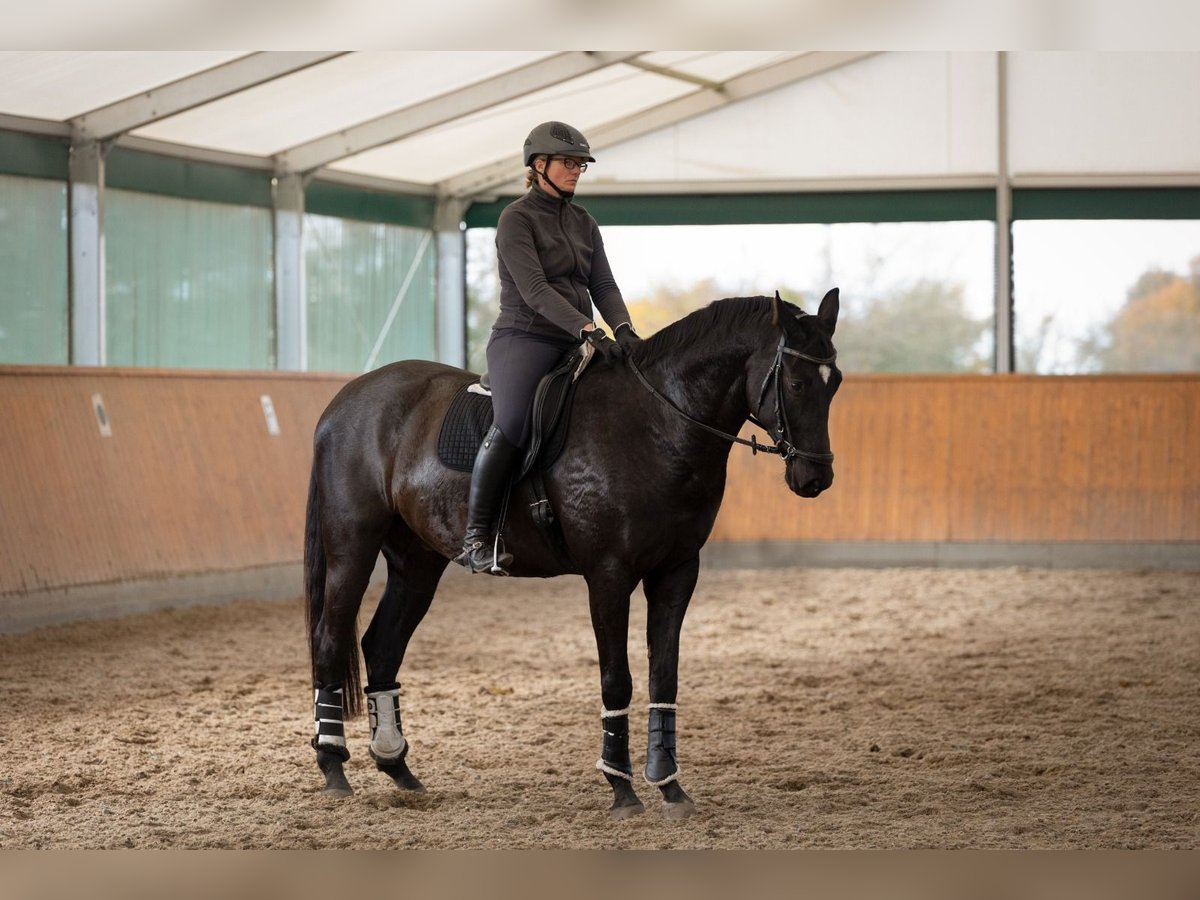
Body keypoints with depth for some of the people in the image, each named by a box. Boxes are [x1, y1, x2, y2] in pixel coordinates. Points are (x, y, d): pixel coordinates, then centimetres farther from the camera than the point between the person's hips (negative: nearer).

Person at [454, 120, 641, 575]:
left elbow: (603, 284, 11)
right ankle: (475, 538, -25)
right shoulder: (516, 219, -5)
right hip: (524, 338, -7)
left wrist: (622, 328, -9)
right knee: (512, 423, -30)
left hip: (576, 344, 7)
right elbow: (534, 289, -16)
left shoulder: (582, 222, 17)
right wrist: (587, 329, -26)